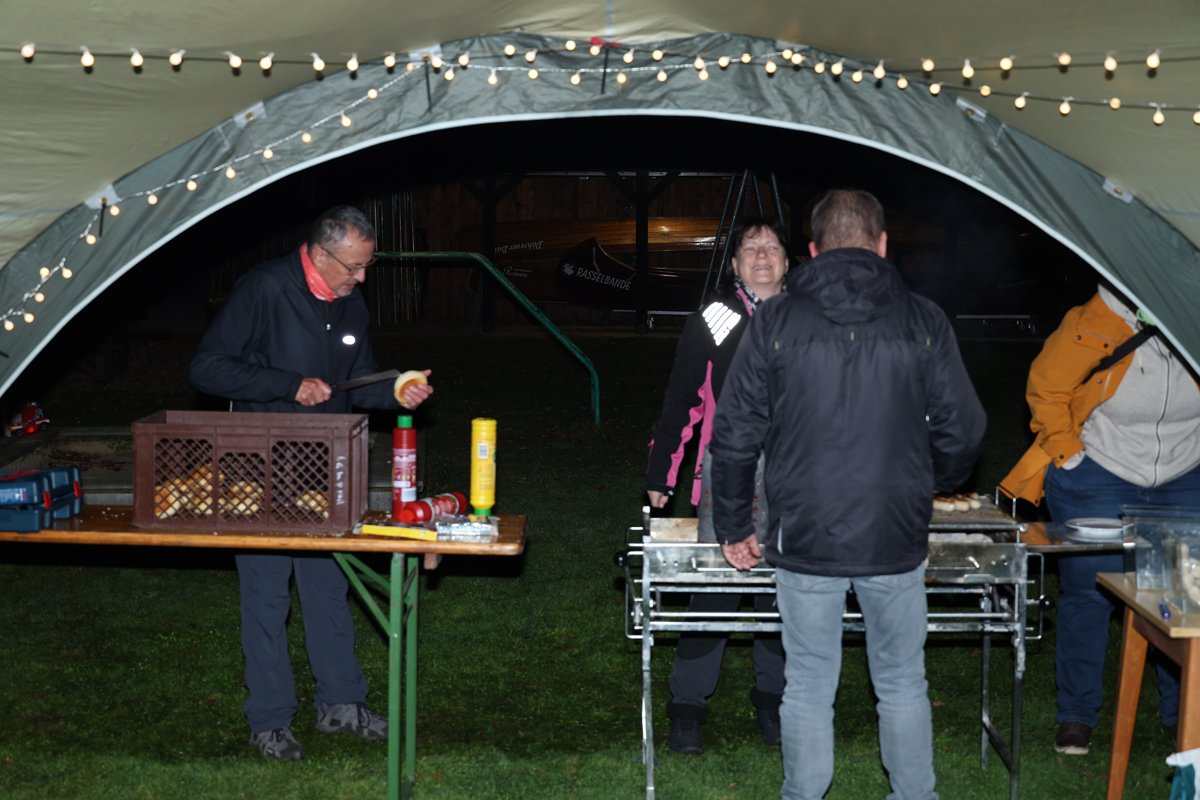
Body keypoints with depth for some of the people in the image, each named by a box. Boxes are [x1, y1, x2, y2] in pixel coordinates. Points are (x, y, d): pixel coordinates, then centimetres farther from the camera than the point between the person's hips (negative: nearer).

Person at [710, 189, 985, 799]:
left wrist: (734, 527, 9)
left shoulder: (775, 322, -3)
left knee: (808, 687, 10)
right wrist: (931, 486, 23)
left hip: (804, 541, -1)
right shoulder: (924, 322, -1)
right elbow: (963, 430, 2)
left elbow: (735, 436, -2)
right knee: (903, 684, 15)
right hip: (897, 541, 1)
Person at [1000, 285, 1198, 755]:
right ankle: (1077, 715, 15)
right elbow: (1045, 387, -5)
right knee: (1089, 595, 0)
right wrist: (1066, 451, -6)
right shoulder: (1096, 326, -20)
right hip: (1100, 478, -2)